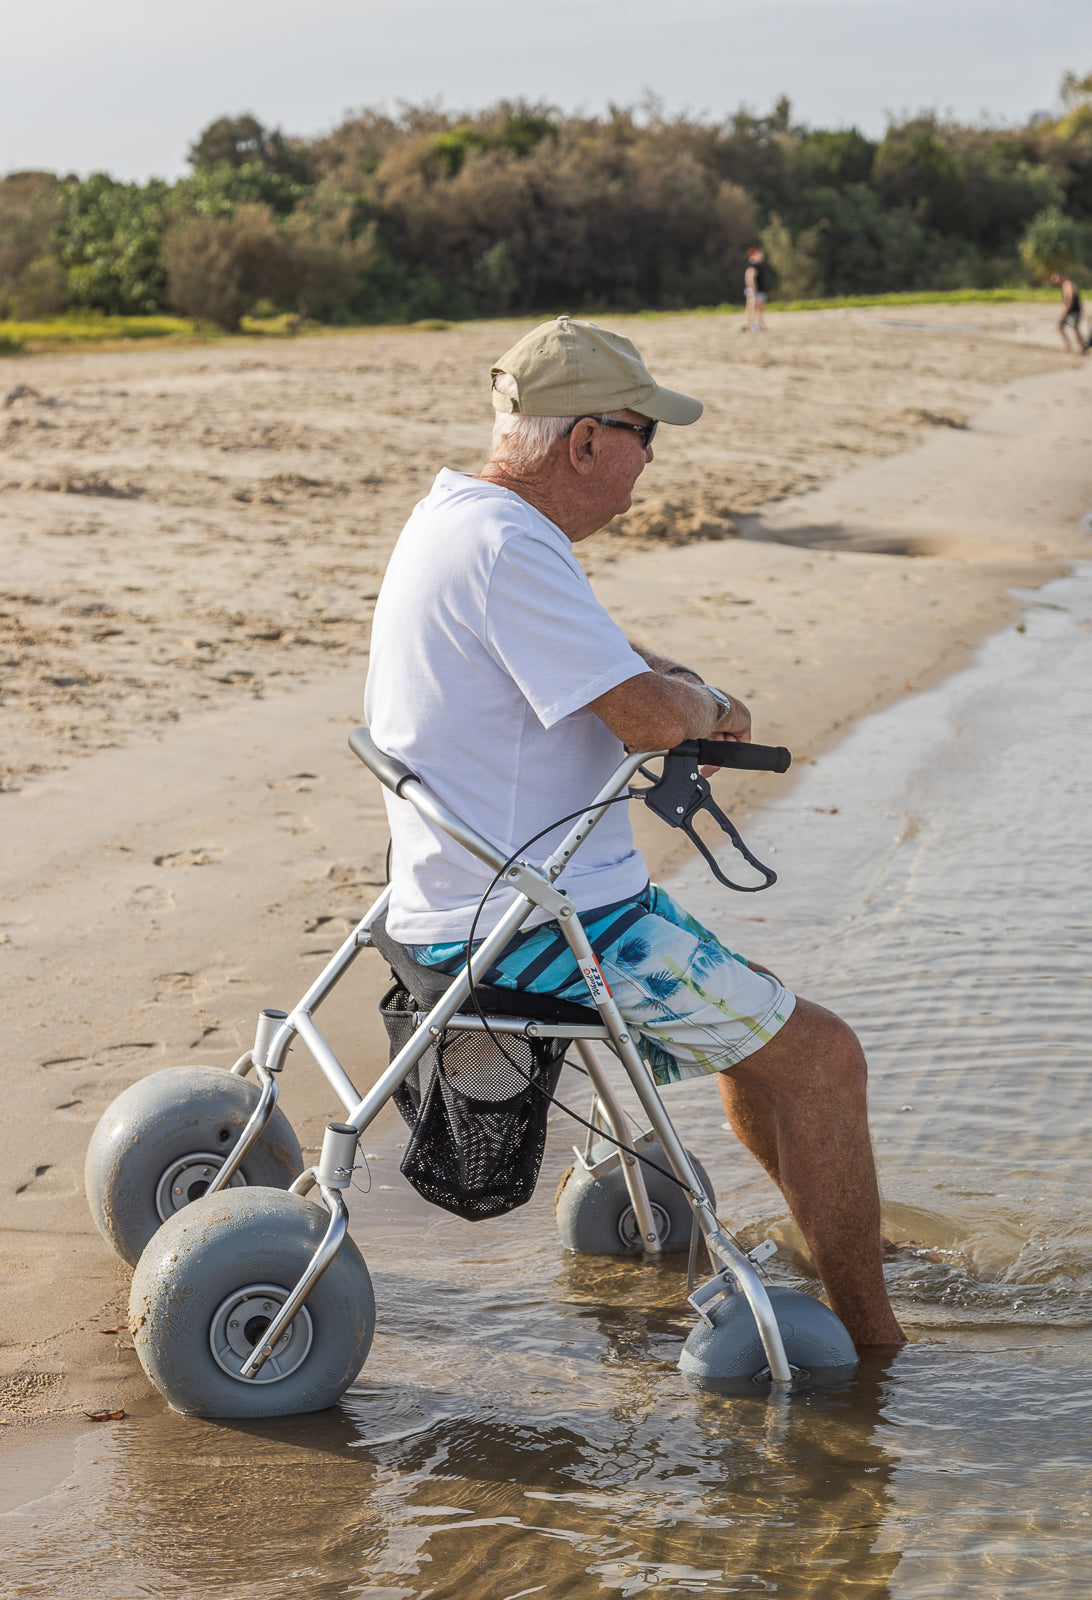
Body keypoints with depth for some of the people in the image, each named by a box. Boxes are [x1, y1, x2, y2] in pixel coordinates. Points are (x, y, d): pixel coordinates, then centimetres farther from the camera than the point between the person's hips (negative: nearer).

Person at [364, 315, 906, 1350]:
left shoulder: (453, 515, 12)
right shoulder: (508, 545, -22)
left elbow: (600, 664, 28)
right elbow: (647, 716, -27)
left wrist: (670, 685, 7)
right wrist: (708, 707, -4)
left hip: (466, 904, 11)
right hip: (536, 928, -11)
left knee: (754, 1011, 25)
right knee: (820, 1055, -6)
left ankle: (849, 1235, 40)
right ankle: (871, 1338, 3)